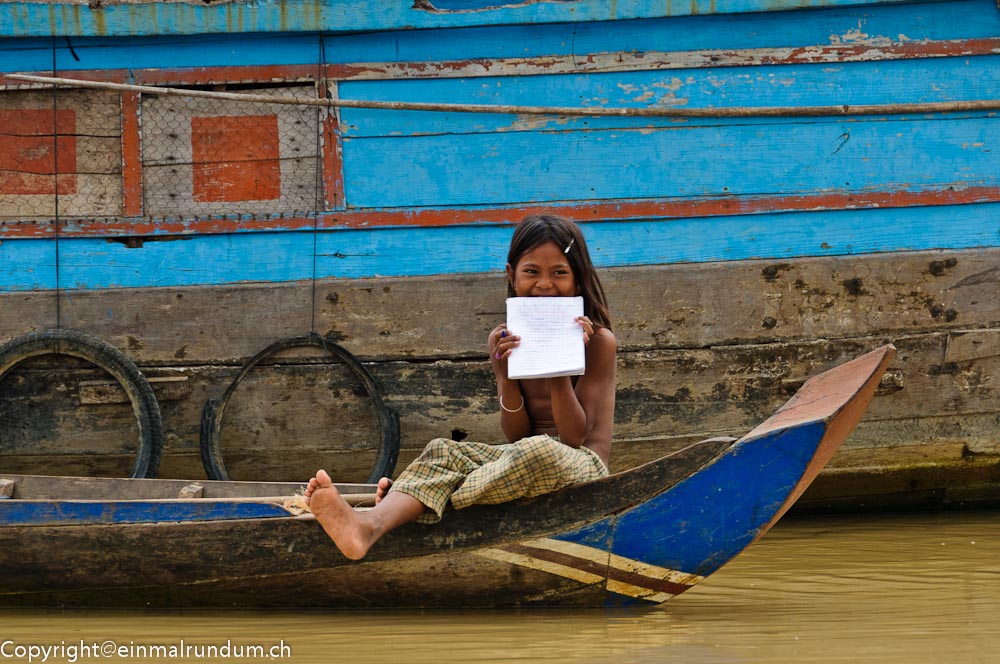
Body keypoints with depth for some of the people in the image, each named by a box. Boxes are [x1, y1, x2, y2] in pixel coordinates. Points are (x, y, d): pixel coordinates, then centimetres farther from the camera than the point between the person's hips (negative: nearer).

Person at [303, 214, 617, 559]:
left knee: (535, 450, -39)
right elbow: (516, 435, 3)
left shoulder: (598, 340, -4)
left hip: (583, 465, -4)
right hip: (526, 464, 4)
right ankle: (370, 524, -53)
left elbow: (575, 437, -8)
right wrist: (506, 376, -14)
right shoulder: (504, 340, 10)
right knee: (443, 451, -24)